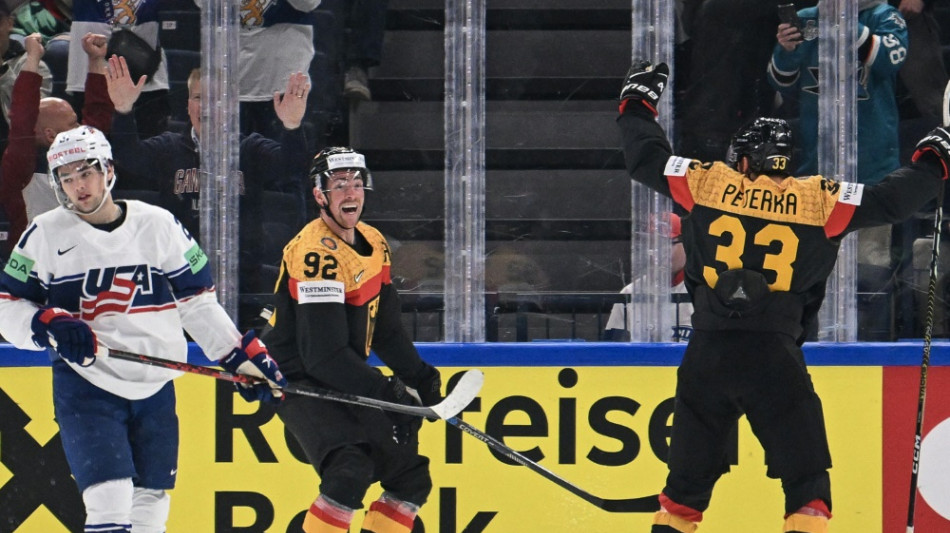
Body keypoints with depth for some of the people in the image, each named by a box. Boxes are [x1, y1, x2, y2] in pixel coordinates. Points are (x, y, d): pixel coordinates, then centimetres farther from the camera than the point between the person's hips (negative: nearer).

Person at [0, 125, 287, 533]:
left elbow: (197, 303, 9)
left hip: (155, 388, 3)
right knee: (109, 500, -17)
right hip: (86, 388, -3)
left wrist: (245, 358, 4)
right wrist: (49, 325, -20)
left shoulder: (158, 224, 4)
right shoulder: (46, 235, 0)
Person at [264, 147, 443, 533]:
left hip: (343, 382, 9)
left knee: (410, 473, 11)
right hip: (299, 382, -9)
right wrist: (383, 391, -27)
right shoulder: (316, 253, -22)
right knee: (351, 470, -29)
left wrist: (420, 377, 5)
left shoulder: (373, 244, 8)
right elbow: (323, 353, -26)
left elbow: (387, 328, 16)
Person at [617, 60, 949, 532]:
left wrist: (637, 103, 31)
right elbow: (889, 201, 2)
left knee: (689, 474, 14)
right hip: (775, 359, -2)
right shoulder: (818, 200, 1)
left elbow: (646, 158, 14)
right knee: (806, 476, 1)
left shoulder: (707, 184, 5)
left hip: (707, 355, 3)